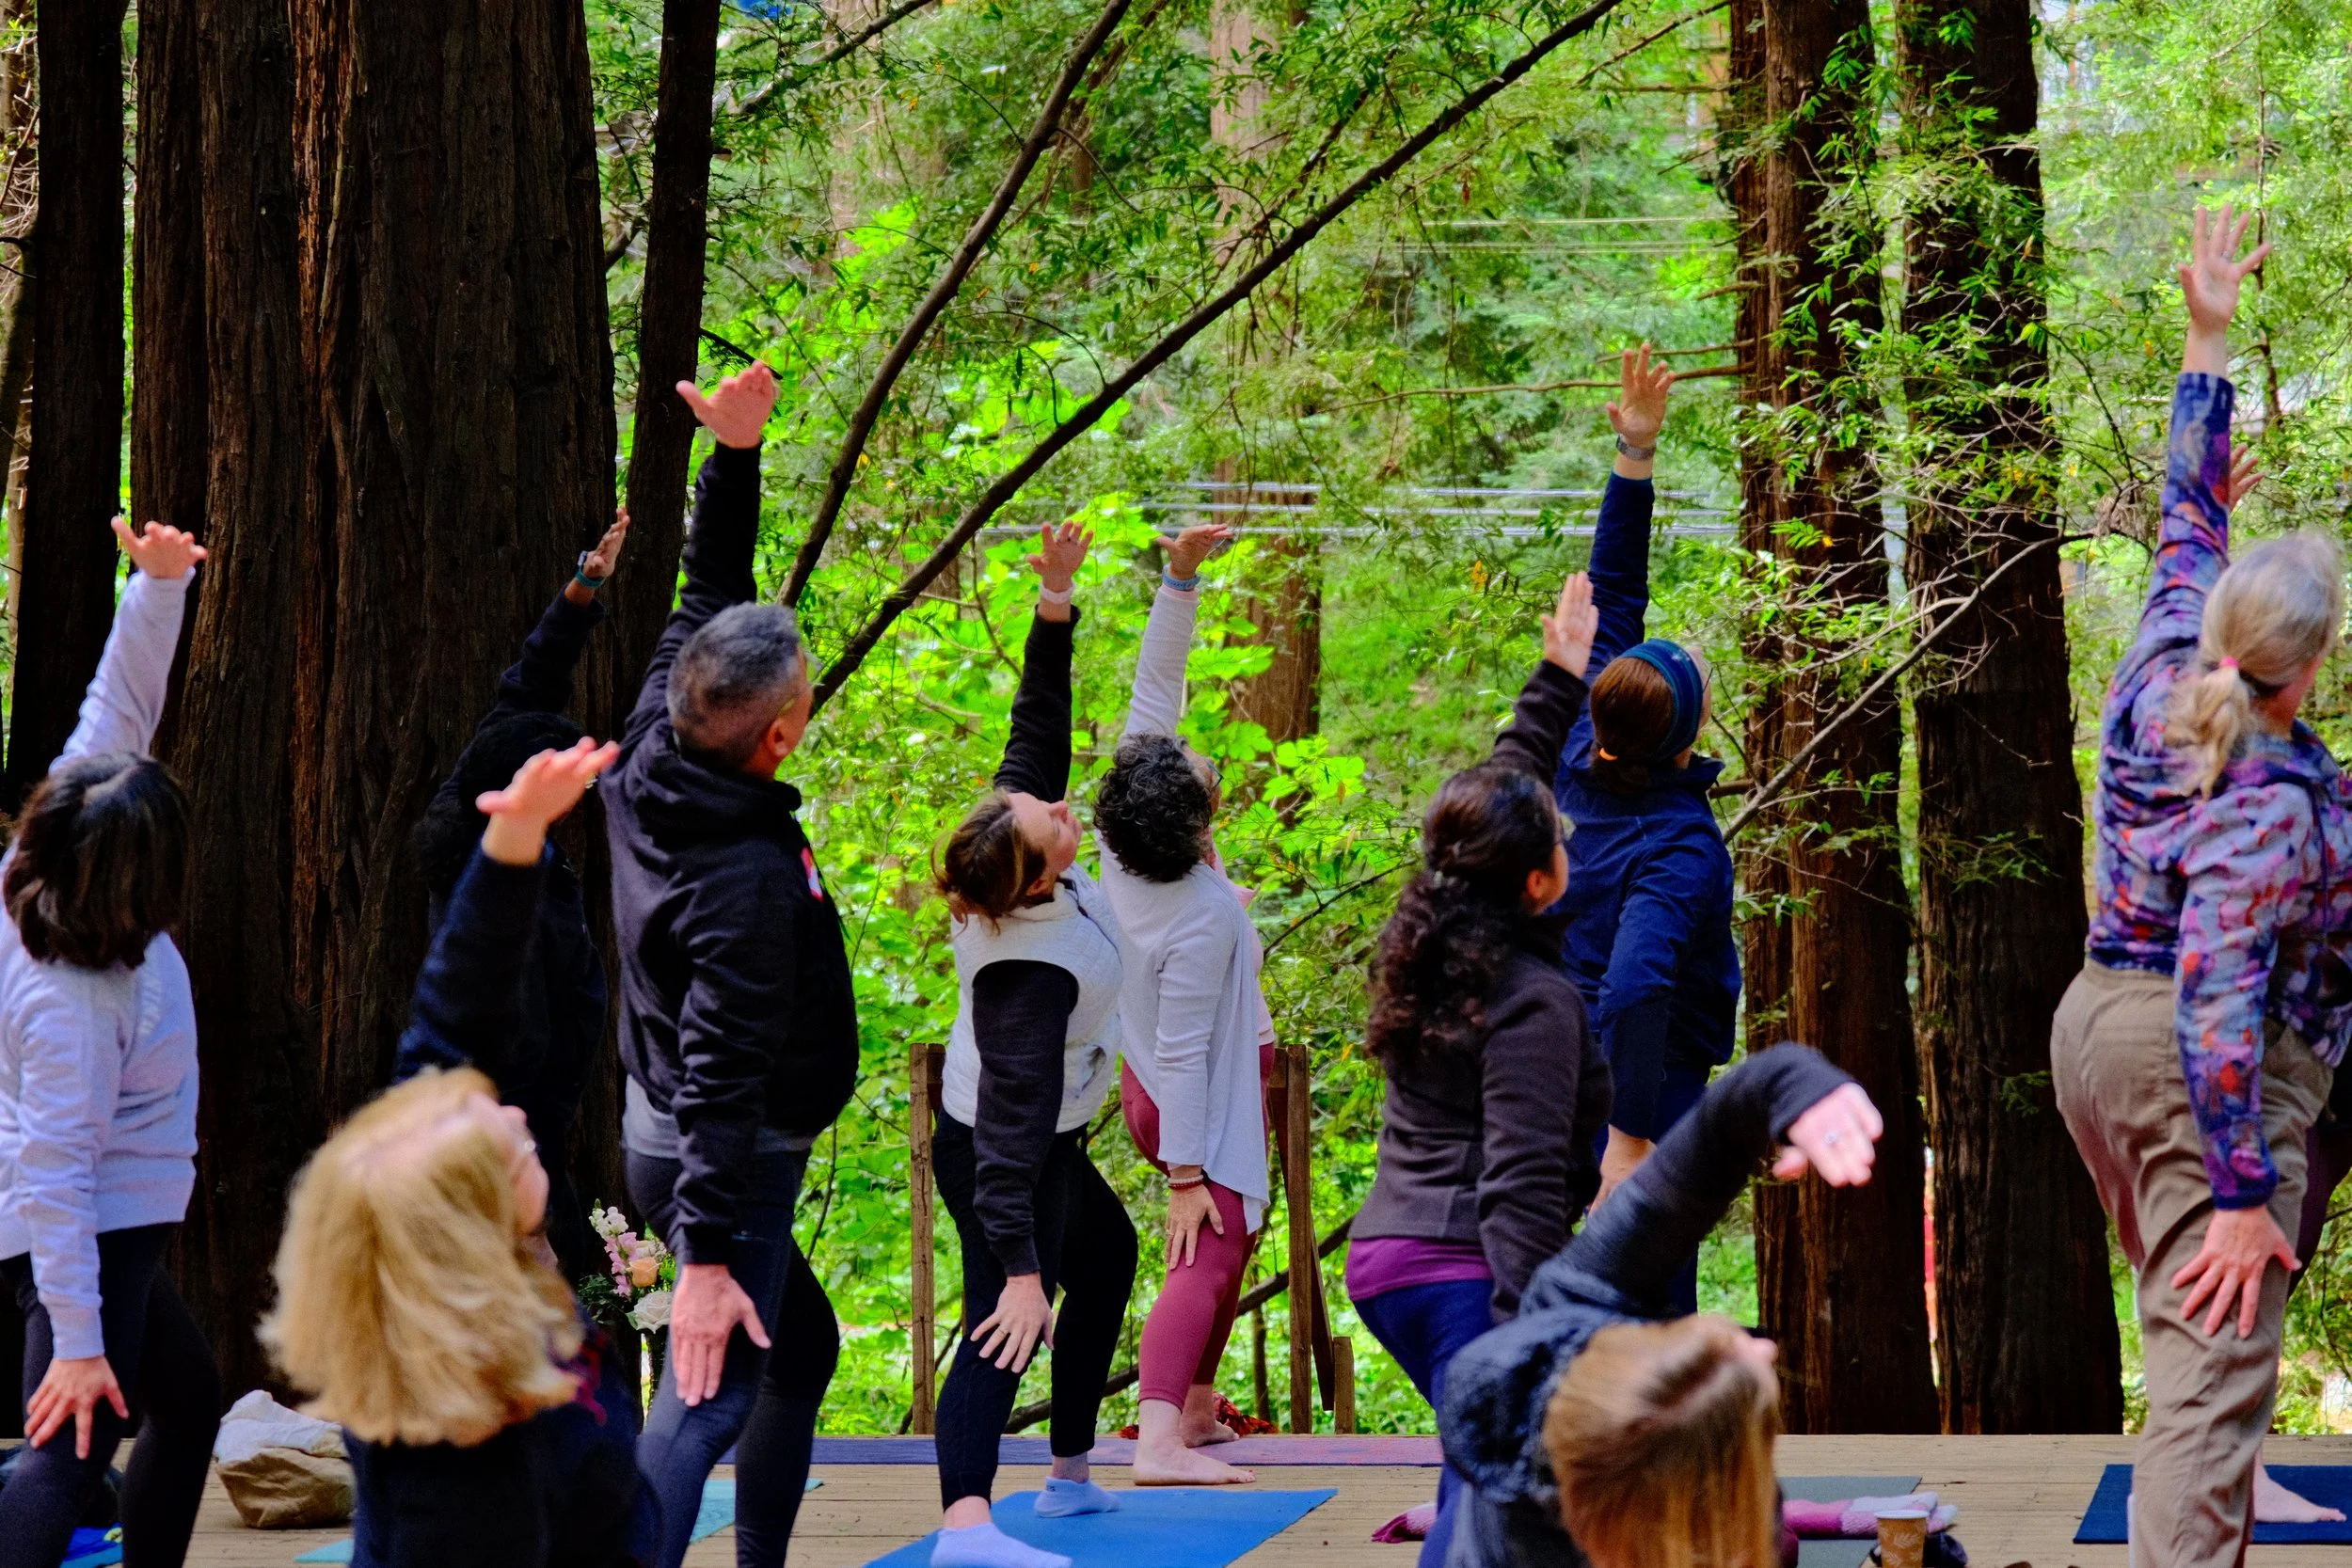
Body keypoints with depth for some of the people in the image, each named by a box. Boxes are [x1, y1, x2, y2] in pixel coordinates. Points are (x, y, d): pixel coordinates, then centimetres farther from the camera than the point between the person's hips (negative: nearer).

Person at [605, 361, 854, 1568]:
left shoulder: (655, 761, -5)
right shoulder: (749, 881, -28)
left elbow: (711, 598, 10)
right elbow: (722, 1077, -32)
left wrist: (733, 456, 8)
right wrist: (705, 1255, -33)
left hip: (660, 1134, 10)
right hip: (721, 1159, -10)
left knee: (801, 1347, 24)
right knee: (713, 1394, -15)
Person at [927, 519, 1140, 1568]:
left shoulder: (1010, 835, -15)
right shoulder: (1031, 973, -37)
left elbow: (1039, 722, -4)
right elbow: (1015, 1127, -40)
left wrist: (1055, 607, -14)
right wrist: (1020, 1268, -43)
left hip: (1039, 1142, 10)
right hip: (1005, 1158, -10)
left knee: (1106, 1255, 28)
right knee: (1005, 1323, -22)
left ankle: (1071, 1473, 38)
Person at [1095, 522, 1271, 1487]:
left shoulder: (1121, 841, -12)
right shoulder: (1201, 921, -31)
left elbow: (1155, 686, -8)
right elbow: (1182, 1051, -29)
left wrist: (1181, 578, -12)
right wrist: (1186, 1170, -24)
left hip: (1147, 1082, 9)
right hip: (1201, 1102, -9)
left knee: (1217, 1249, 23)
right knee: (1209, 1255, -16)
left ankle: (1194, 1404, 31)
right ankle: (1160, 1436, -31)